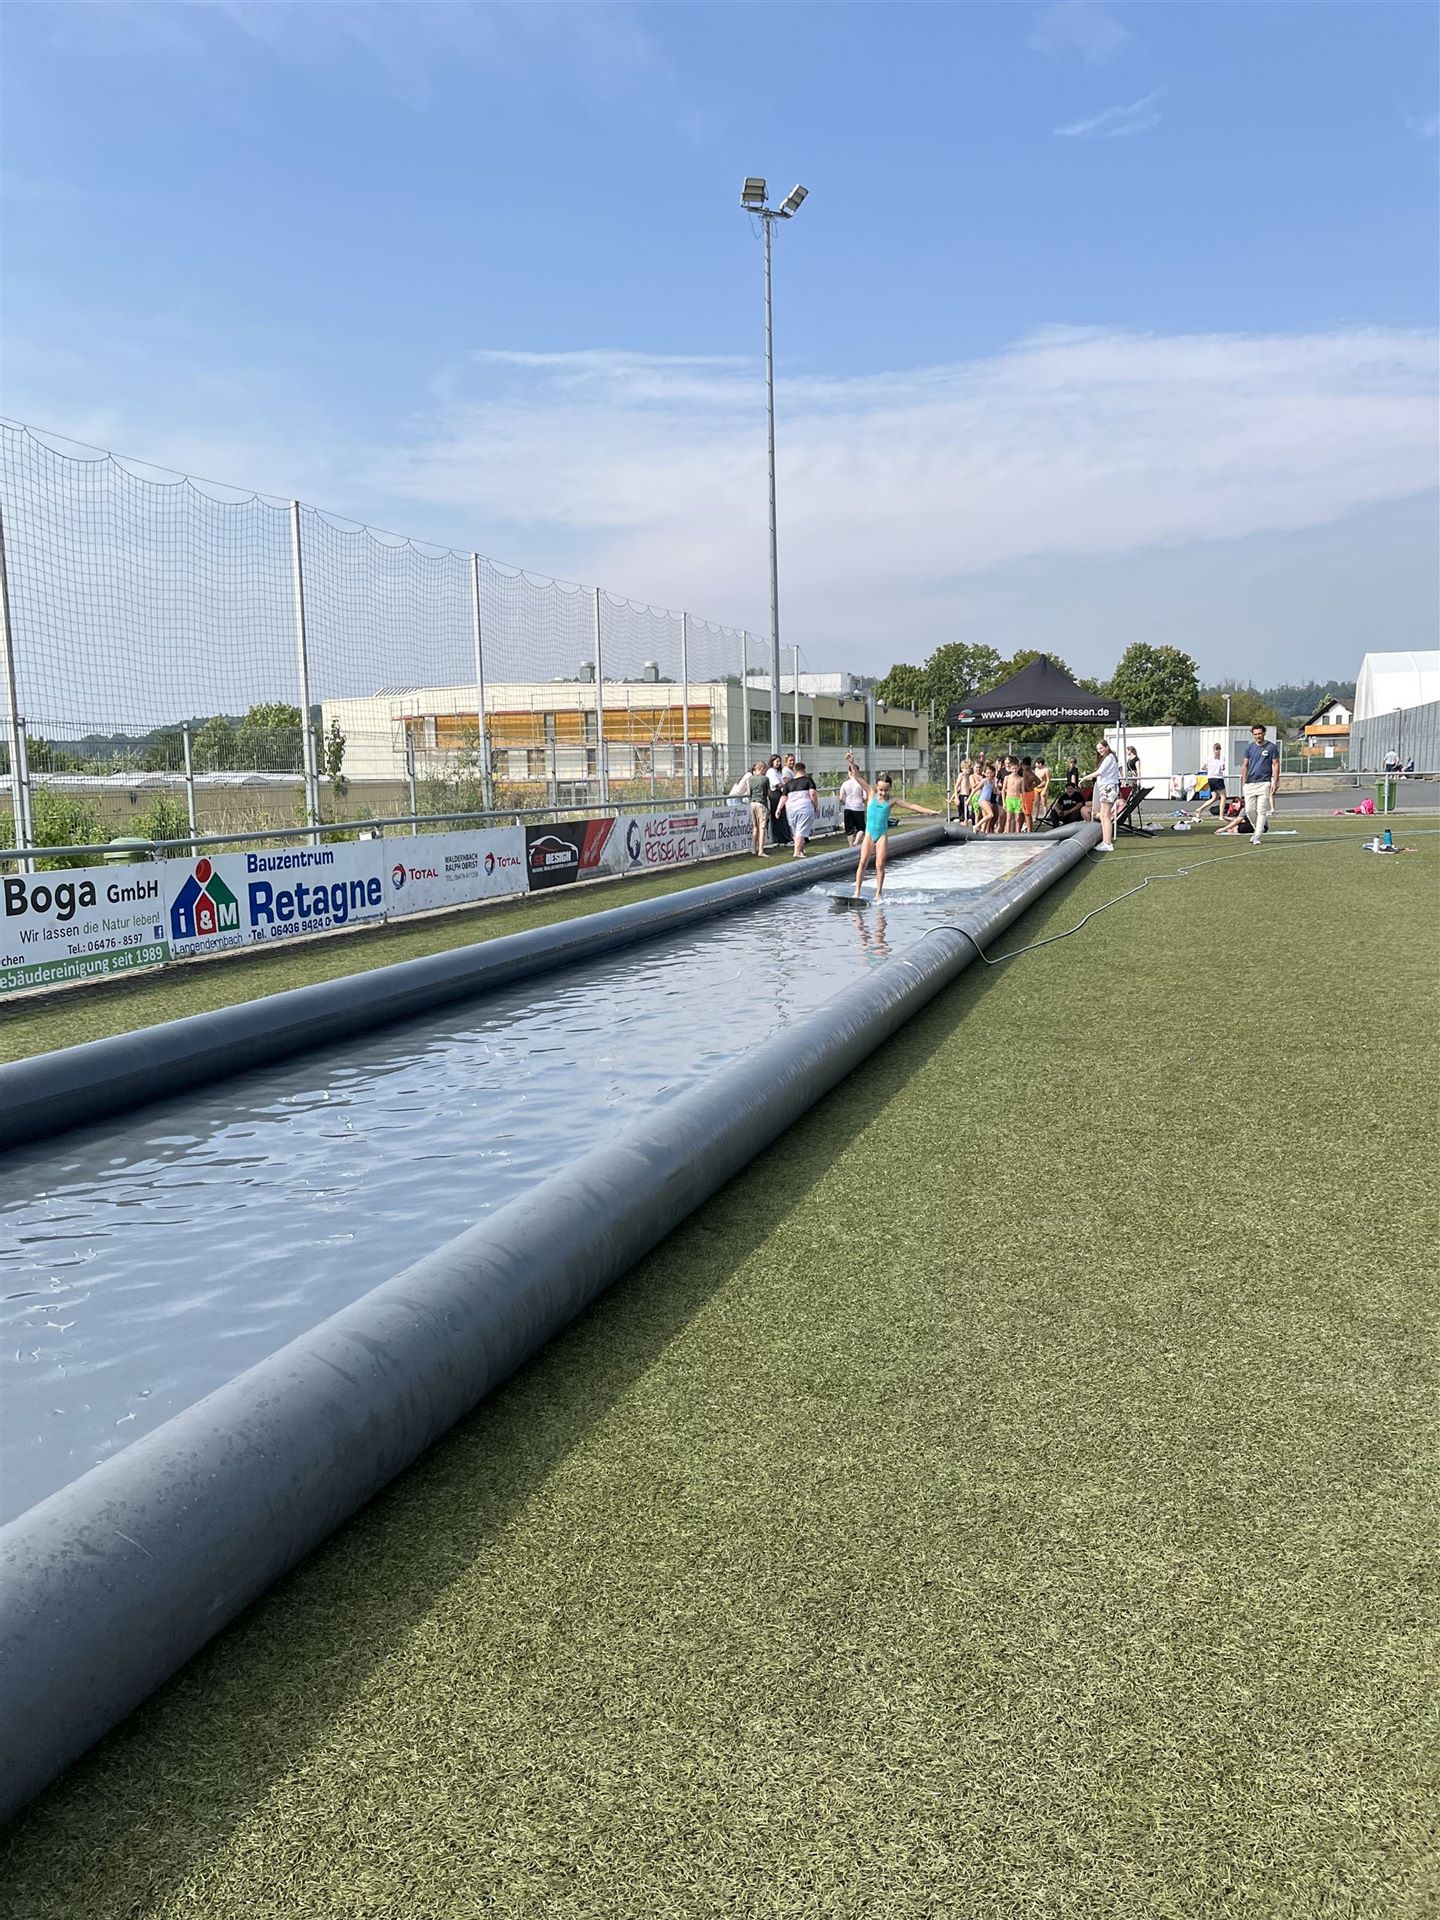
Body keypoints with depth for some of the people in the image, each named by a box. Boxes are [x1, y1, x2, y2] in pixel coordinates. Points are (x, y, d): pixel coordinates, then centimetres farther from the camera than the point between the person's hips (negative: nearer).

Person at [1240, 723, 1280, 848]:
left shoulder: (1271, 747, 0)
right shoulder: (1249, 747, 10)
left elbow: (1275, 765, 0)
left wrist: (1275, 783, -8)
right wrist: (1243, 783, 9)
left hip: (1264, 783, -4)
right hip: (1250, 783, 4)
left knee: (1262, 811, -7)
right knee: (1249, 810, 1)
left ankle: (1257, 837, -5)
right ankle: (1258, 829, 24)